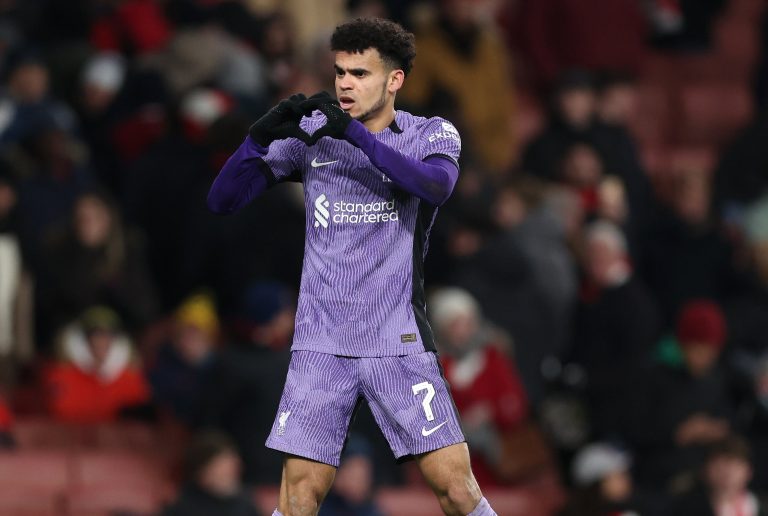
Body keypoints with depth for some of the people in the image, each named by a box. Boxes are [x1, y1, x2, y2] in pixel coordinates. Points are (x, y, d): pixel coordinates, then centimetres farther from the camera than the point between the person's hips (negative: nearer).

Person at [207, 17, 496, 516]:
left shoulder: (433, 134, 2)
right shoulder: (310, 133, 6)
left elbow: (436, 185, -22)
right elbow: (223, 200, 2)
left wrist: (355, 135, -28)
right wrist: (259, 138, -16)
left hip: (400, 343, -1)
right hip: (321, 344, 1)